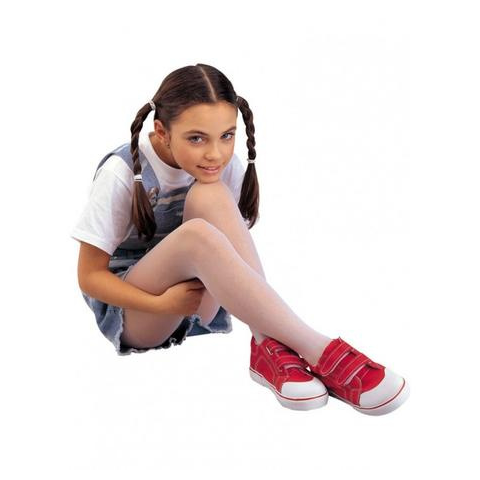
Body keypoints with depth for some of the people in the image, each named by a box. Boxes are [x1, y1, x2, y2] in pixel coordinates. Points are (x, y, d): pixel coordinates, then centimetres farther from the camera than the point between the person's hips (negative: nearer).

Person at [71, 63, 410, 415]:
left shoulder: (227, 166, -7)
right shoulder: (122, 173, -18)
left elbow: (228, 248, 2)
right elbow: (90, 276, -12)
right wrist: (162, 304, -27)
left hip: (201, 305, 4)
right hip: (132, 311, -3)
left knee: (211, 195, -27)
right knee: (197, 234, -37)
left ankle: (269, 347, -34)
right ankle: (319, 352, -41)